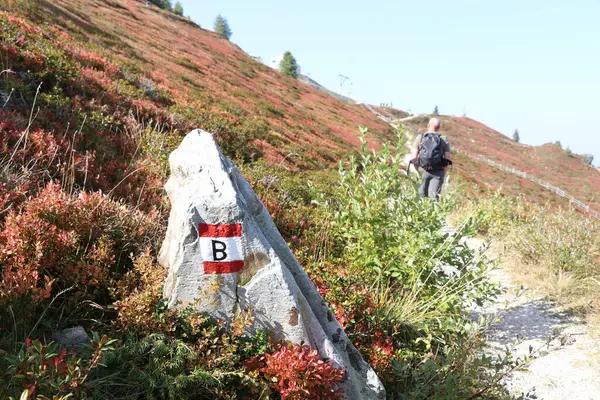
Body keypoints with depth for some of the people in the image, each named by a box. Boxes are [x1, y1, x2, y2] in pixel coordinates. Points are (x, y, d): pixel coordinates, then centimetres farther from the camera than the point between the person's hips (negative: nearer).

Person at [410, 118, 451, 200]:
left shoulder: (420, 137, 1)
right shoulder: (444, 139, 1)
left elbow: (414, 157, -3)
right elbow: (448, 158, -1)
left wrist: (417, 170, 10)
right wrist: (444, 171, 13)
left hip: (424, 171, 1)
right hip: (438, 172, -1)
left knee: (422, 195, 14)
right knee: (433, 195, -5)